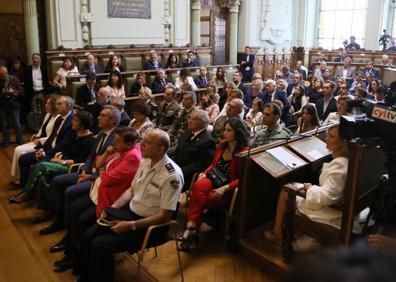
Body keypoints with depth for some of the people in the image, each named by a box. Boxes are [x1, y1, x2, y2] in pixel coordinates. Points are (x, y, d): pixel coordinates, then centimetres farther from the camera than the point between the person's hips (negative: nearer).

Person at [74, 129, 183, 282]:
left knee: (100, 245, -19)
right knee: (88, 236, -3)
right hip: (129, 211, 7)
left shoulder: (172, 176, -24)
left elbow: (164, 216, -21)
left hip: (150, 225, -7)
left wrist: (131, 226, -22)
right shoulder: (145, 161, 0)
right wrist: (113, 207, -4)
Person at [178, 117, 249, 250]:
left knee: (198, 200, -28)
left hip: (229, 188, -4)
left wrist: (224, 188, -24)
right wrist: (205, 173, -1)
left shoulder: (244, 151, -11)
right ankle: (191, 228, -32)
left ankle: (191, 230, -12)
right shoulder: (222, 144, 6)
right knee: (198, 186, -31)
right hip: (214, 180, 5)